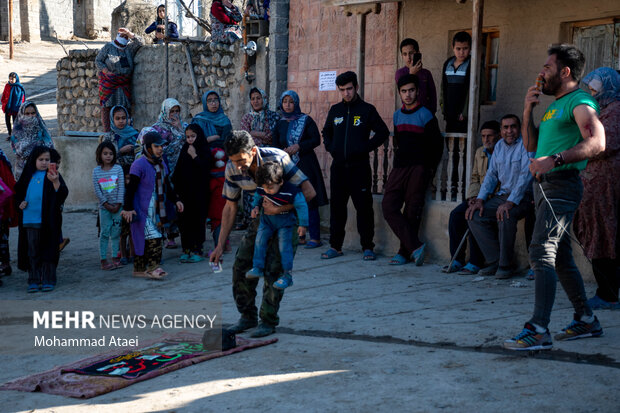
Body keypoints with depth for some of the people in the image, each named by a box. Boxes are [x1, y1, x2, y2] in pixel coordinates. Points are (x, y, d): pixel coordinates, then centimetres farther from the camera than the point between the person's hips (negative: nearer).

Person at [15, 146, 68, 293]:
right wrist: (20, 202, 1)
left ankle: (48, 280, 7)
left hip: (48, 220, -3)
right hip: (30, 220, 3)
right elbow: (18, 192, 20)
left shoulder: (52, 175, 1)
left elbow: (63, 194, -11)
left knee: (48, 250, 0)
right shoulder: (28, 175, 10)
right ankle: (34, 281, 13)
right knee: (32, 252, 7)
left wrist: (55, 181, -27)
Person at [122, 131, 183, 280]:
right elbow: (131, 188, -16)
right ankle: (152, 267, -10)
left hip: (156, 210, 8)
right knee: (153, 237, -14)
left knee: (142, 239, 11)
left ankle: (139, 269, 16)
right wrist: (128, 208, -20)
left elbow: (166, 186, 26)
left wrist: (175, 200, 19)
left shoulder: (162, 164, 13)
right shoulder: (139, 165, -13)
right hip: (142, 210, -8)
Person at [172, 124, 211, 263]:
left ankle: (197, 250, 2)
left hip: (199, 192, -4)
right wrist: (177, 188, 7)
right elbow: (178, 171, 13)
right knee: (184, 220, 4)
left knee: (197, 220, -2)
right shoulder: (184, 150, 10)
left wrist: (194, 156, -15)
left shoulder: (205, 151, -3)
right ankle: (186, 249, 10)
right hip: (185, 191, 5)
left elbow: (205, 169, -16)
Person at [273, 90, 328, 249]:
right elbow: (276, 145, 15)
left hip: (306, 165, -4)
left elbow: (316, 139, -5)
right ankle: (299, 236, 9)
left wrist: (299, 146, -16)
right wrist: (284, 152, -6)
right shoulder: (280, 124, 13)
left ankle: (315, 238, -5)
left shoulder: (306, 120, 0)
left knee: (309, 201, -8)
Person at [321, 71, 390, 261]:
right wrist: (330, 147, 8)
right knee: (337, 207, 6)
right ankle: (335, 246, 13)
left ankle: (368, 247, 4)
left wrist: (365, 148, -7)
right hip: (338, 167, 4)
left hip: (359, 167, -4)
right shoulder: (335, 110, 12)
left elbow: (383, 132, 1)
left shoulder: (367, 110, 0)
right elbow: (326, 132, 25)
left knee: (364, 207, -2)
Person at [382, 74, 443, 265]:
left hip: (418, 169, -6)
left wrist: (429, 169, -2)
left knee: (412, 212, -4)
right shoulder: (397, 115, 14)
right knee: (389, 206, -7)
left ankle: (406, 252, 4)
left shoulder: (425, 115, -4)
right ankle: (415, 246, -8)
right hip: (399, 168, 6)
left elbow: (437, 145, -2)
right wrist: (398, 160, 16)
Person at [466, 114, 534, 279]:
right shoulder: (499, 146, 14)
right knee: (474, 216, -12)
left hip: (522, 197, -7)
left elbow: (526, 176, -18)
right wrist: (480, 199, 1)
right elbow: (491, 175, 16)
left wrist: (511, 202, -27)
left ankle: (506, 265, -19)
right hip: (502, 195, 7)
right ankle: (495, 261, -7)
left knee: (505, 216, -35)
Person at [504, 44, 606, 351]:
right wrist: (528, 110, 11)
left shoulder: (579, 102, -9)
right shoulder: (555, 106, 22)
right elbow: (531, 145, 23)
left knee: (541, 252, -19)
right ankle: (586, 320, 25)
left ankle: (538, 331, -24)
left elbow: (597, 142, -24)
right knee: (560, 257, 14)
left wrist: (554, 159, -34)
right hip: (545, 186, 10)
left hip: (561, 185, -10)